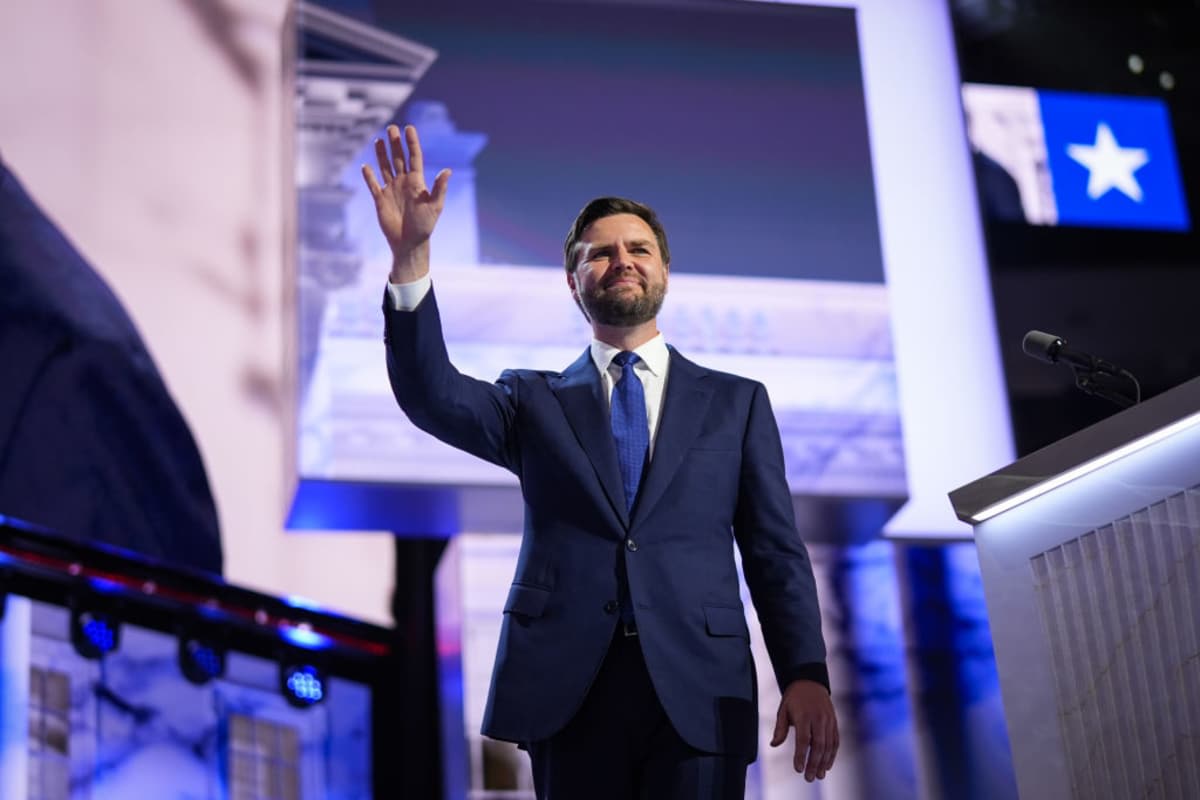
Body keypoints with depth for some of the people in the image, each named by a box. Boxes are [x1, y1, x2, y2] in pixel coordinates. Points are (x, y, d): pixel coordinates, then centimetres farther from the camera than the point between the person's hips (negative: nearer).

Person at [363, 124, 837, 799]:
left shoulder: (737, 402, 14)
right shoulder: (536, 402, 13)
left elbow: (777, 551, 8)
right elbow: (431, 394, -5)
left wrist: (806, 674, -6)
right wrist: (411, 256, -18)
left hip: (698, 693, 0)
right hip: (568, 691, 0)